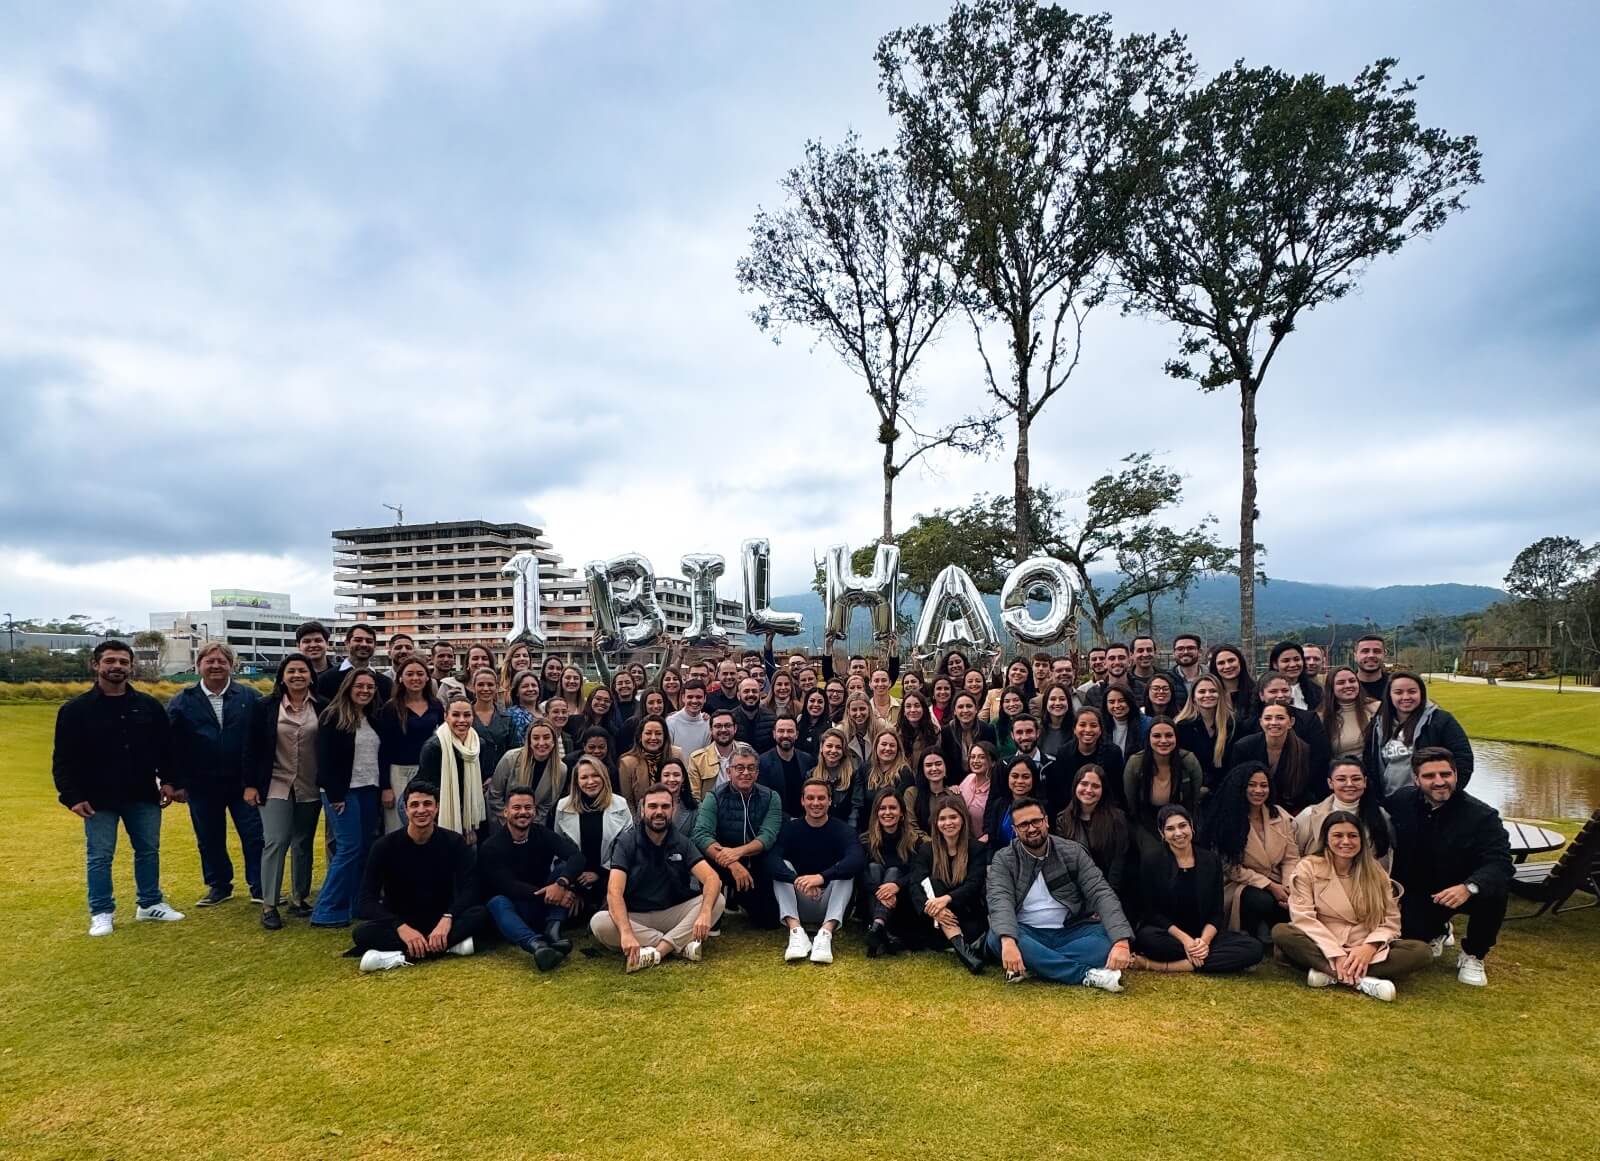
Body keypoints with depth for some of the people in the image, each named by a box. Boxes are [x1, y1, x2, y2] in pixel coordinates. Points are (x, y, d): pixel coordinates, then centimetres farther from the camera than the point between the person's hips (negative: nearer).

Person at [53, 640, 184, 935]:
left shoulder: (149, 705, 4)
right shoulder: (76, 709, -4)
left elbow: (167, 748, 9)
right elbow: (64, 759, -4)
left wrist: (167, 781, 0)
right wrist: (72, 796, -11)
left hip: (143, 796, 3)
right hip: (98, 798, -3)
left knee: (149, 850, 11)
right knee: (99, 857, 5)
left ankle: (150, 904, 25)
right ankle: (101, 913, 18)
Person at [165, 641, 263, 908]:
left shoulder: (250, 697, -2)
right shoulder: (183, 701, 1)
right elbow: (171, 745, 1)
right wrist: (177, 782, -3)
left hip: (244, 782, -1)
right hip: (202, 785, 2)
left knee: (255, 836, 1)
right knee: (209, 840, 13)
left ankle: (260, 888, 12)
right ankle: (219, 886, 29)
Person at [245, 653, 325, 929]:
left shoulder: (323, 707, 0)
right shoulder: (265, 707, 0)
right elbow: (252, 747, 1)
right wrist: (250, 784, -3)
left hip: (311, 789, 1)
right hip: (276, 786, -1)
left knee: (303, 844, 9)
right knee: (275, 842, -8)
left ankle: (299, 898, 22)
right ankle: (268, 905, 1)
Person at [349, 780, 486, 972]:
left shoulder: (454, 843, -6)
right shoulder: (385, 846, -8)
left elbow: (469, 889, -14)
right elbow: (368, 900, -15)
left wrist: (447, 919, -34)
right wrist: (401, 927, -32)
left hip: (440, 921, 0)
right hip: (399, 923, 0)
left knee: (480, 914, -28)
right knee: (362, 932, -31)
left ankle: (400, 957, -33)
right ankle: (449, 945, -33)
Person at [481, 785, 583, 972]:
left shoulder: (544, 835, -1)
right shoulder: (491, 846, -8)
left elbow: (576, 856, -17)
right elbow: (507, 886, -21)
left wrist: (561, 883, -38)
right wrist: (548, 895, -32)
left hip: (542, 908, 3)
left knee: (564, 867, -15)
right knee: (498, 902, -34)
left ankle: (552, 929, -33)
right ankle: (537, 945, -61)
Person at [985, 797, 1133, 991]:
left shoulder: (1072, 852, -1)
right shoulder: (1003, 859, -3)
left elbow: (1102, 894, -11)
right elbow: (1000, 901, -19)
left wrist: (1121, 942, -28)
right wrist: (1008, 941, -40)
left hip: (1070, 932, 1)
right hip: (1027, 934, -1)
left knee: (1109, 939, -26)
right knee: (996, 938, -34)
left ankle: (1032, 964, -25)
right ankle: (1088, 975, -32)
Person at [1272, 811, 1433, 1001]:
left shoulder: (1376, 873, 9)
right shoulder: (1308, 867, -1)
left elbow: (1391, 921, 2)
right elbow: (1303, 917, -10)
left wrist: (1370, 947, -18)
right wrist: (1337, 955, -22)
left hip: (1364, 950, 3)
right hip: (1323, 948, -3)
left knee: (1421, 951, -22)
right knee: (1281, 932, -31)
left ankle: (1329, 973, -27)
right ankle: (1362, 980, -35)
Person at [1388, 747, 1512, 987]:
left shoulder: (1482, 815, -21)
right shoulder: (1400, 801, -11)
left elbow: (1499, 864, -33)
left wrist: (1469, 887, -51)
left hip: (1462, 892, -2)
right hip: (1418, 894, 2)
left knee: (1494, 892, -33)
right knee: (1405, 933, -19)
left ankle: (1473, 956, -5)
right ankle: (1437, 932, 23)